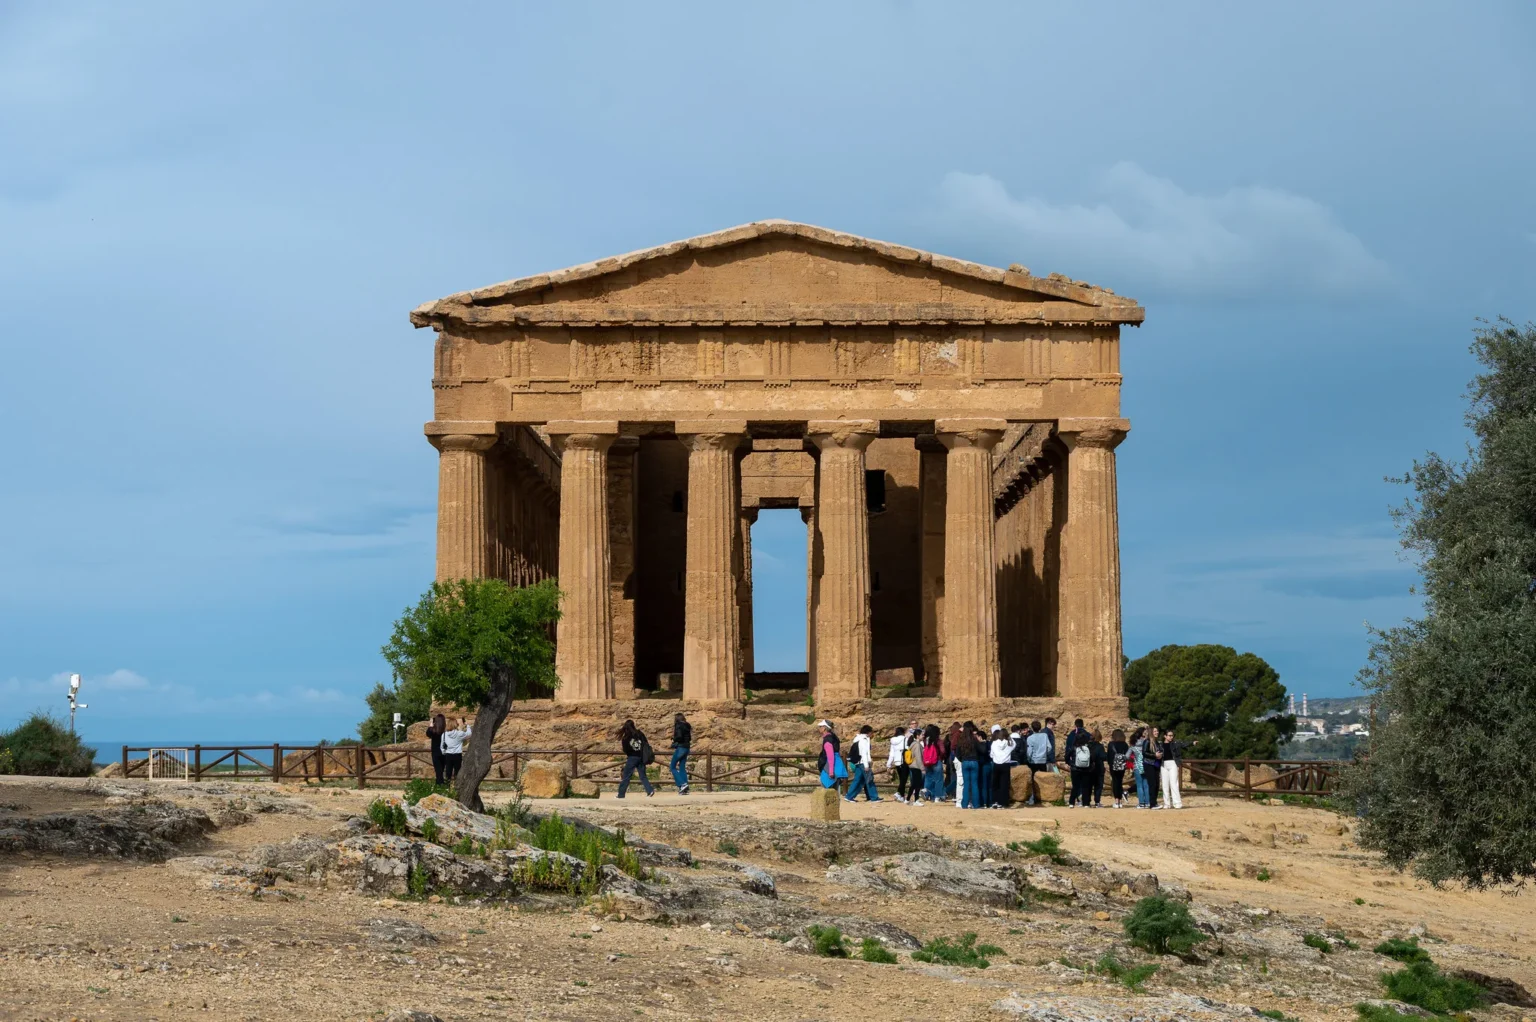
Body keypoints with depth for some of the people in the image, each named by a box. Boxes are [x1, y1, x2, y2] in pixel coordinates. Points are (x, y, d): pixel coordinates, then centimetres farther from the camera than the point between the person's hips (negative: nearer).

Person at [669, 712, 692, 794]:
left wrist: (674, 739, -6)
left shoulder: (678, 725, -11)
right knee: (682, 768, 11)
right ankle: (685, 789, 7)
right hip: (686, 748, 8)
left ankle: (682, 784, -13)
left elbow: (679, 736, -23)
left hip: (680, 748, -8)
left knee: (673, 767, 2)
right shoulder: (687, 726, 12)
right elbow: (689, 738, 18)